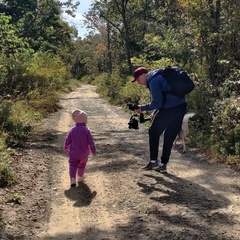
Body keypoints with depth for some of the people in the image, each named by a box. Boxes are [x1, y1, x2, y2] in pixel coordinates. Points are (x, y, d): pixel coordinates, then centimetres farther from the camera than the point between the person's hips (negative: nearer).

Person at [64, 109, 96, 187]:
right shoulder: (86, 130, -16)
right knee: (82, 165, 21)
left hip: (73, 152, 1)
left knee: (73, 165, 11)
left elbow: (67, 140, -2)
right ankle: (80, 177, 39)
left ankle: (73, 179, -5)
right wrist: (93, 151, -3)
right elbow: (91, 142, -15)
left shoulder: (72, 130, -9)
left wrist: (66, 148, 17)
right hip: (84, 153, 0)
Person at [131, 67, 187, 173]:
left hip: (170, 109, -9)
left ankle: (153, 161, 12)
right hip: (181, 106, 9)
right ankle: (163, 164, 21)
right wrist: (155, 113, 18)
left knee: (154, 133, 8)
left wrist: (142, 108, -1)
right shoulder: (158, 75, 21)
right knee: (169, 137, 14)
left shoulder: (153, 81, -9)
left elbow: (157, 103, -13)